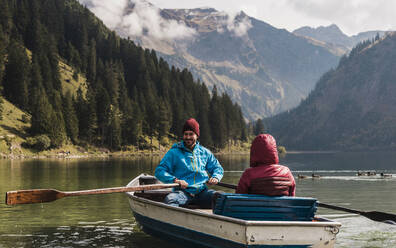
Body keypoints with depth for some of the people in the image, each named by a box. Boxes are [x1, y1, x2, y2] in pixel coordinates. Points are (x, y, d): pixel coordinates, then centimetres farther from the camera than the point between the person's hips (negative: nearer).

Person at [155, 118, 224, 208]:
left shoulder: (205, 153, 17)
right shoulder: (174, 152, 7)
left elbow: (218, 168, 27)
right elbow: (159, 171, 1)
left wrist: (215, 177, 1)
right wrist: (175, 180, -18)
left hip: (202, 191, 3)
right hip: (183, 191, -2)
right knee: (170, 199, -36)